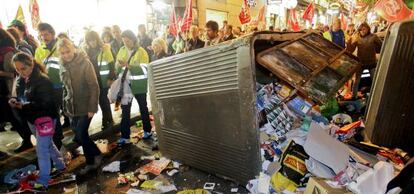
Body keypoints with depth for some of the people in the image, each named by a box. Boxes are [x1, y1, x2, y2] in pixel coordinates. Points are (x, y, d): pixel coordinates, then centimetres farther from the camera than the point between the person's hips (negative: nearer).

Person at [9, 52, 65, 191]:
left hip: (45, 118, -9)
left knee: (42, 149, -4)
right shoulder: (21, 80, 4)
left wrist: (23, 106, -31)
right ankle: (60, 166, 40)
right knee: (48, 144, 22)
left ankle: (43, 181, 6)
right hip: (31, 118, 9)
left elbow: (44, 103, -24)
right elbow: (21, 97, 15)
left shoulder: (43, 80, -21)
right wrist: (15, 102, -8)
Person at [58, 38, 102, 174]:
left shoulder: (85, 63, -14)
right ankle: (91, 162, 28)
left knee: (81, 135, -8)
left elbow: (94, 87, -16)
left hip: (85, 106, -6)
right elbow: (65, 86, 14)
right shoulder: (63, 66, 3)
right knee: (78, 135, 11)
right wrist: (65, 106, 10)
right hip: (72, 107, 6)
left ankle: (96, 155, 17)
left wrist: (92, 108, -18)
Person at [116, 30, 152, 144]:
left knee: (143, 108, 12)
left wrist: (128, 66, -30)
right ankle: (125, 136, 12)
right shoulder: (122, 51, 4)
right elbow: (117, 68, 5)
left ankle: (147, 131, 30)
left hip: (139, 85, -4)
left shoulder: (141, 52, -11)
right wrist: (120, 65, -18)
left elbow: (144, 70, -21)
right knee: (125, 110, 4)